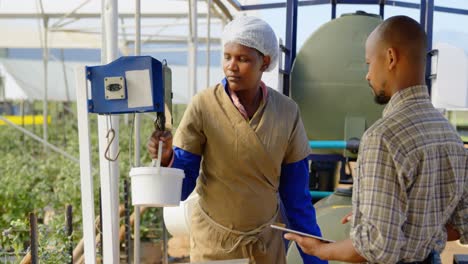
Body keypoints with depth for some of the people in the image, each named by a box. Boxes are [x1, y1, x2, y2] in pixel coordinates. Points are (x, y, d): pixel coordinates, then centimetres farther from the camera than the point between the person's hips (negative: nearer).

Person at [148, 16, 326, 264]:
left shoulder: (287, 112, -9)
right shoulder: (203, 106, -16)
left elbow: (297, 196, -1)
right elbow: (182, 186, -13)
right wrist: (167, 160, -33)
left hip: (267, 240, 2)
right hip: (213, 240, -2)